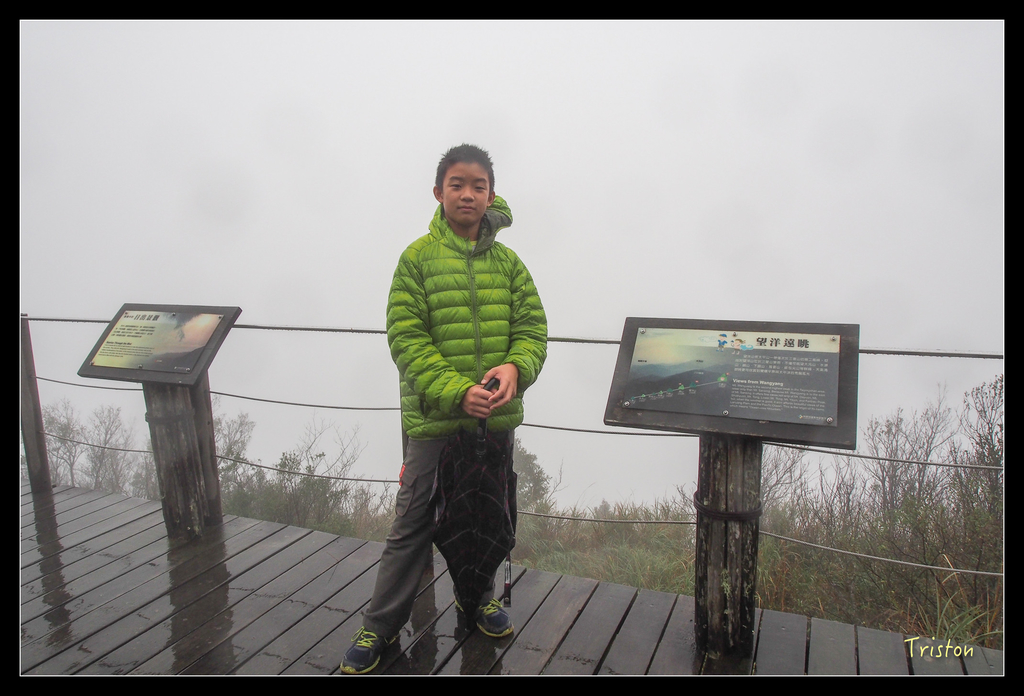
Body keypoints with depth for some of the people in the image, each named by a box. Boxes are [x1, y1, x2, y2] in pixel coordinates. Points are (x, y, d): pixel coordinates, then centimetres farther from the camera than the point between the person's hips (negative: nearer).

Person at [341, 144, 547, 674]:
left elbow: (532, 327, 5)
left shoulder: (507, 262, 6)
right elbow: (406, 338, -10)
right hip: (434, 417, -3)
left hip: (497, 416, 4)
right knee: (413, 523, 6)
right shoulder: (418, 257, -5)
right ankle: (381, 624, 25)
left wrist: (515, 366, -17)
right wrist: (456, 390, -21)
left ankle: (478, 597, 43)